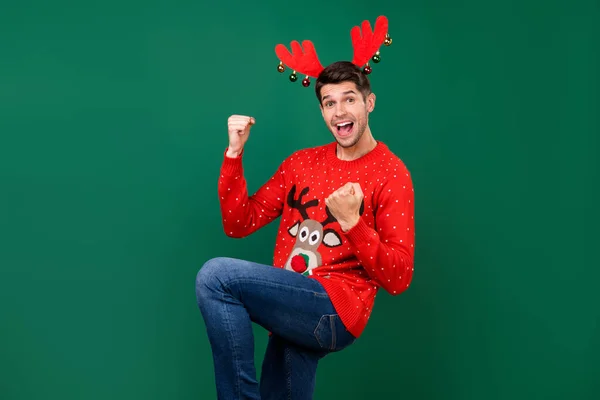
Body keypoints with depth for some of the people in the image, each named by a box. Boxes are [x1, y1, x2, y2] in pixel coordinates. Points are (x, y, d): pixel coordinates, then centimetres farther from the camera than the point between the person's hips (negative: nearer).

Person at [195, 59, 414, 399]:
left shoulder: (391, 174, -4)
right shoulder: (301, 162, 13)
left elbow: (398, 279, -9)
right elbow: (239, 225, 9)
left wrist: (351, 222, -24)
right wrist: (235, 152, 0)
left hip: (335, 311, -6)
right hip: (293, 313, 6)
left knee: (216, 275, -19)